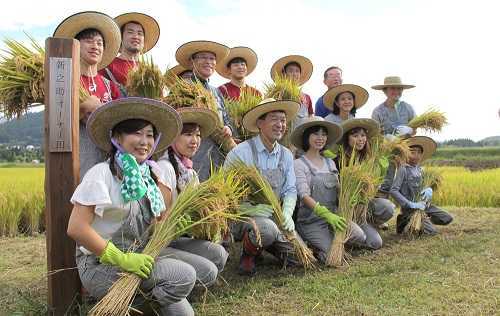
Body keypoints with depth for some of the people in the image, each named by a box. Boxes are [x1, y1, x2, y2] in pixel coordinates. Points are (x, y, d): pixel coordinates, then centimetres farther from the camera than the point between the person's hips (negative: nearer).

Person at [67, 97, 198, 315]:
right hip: (100, 265, -6)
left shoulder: (149, 178, 9)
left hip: (136, 259, 6)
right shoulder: (102, 173, -12)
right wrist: (122, 259, -22)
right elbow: (76, 228, -20)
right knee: (185, 276, -18)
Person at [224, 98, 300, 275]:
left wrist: (287, 214, -12)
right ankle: (249, 254, -2)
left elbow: (290, 190, 8)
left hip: (273, 217, 6)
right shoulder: (241, 152, -12)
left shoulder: (286, 155, 8)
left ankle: (265, 245, 21)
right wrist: (258, 211, -24)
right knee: (267, 229, -37)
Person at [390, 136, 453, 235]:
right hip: (410, 208, -7)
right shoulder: (403, 169, -11)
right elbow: (393, 191, -18)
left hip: (424, 205, 7)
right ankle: (405, 222, 1)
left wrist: (429, 190, -7)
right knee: (431, 231, -19)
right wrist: (410, 204, -23)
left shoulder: (420, 170, 10)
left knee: (447, 219, 1)